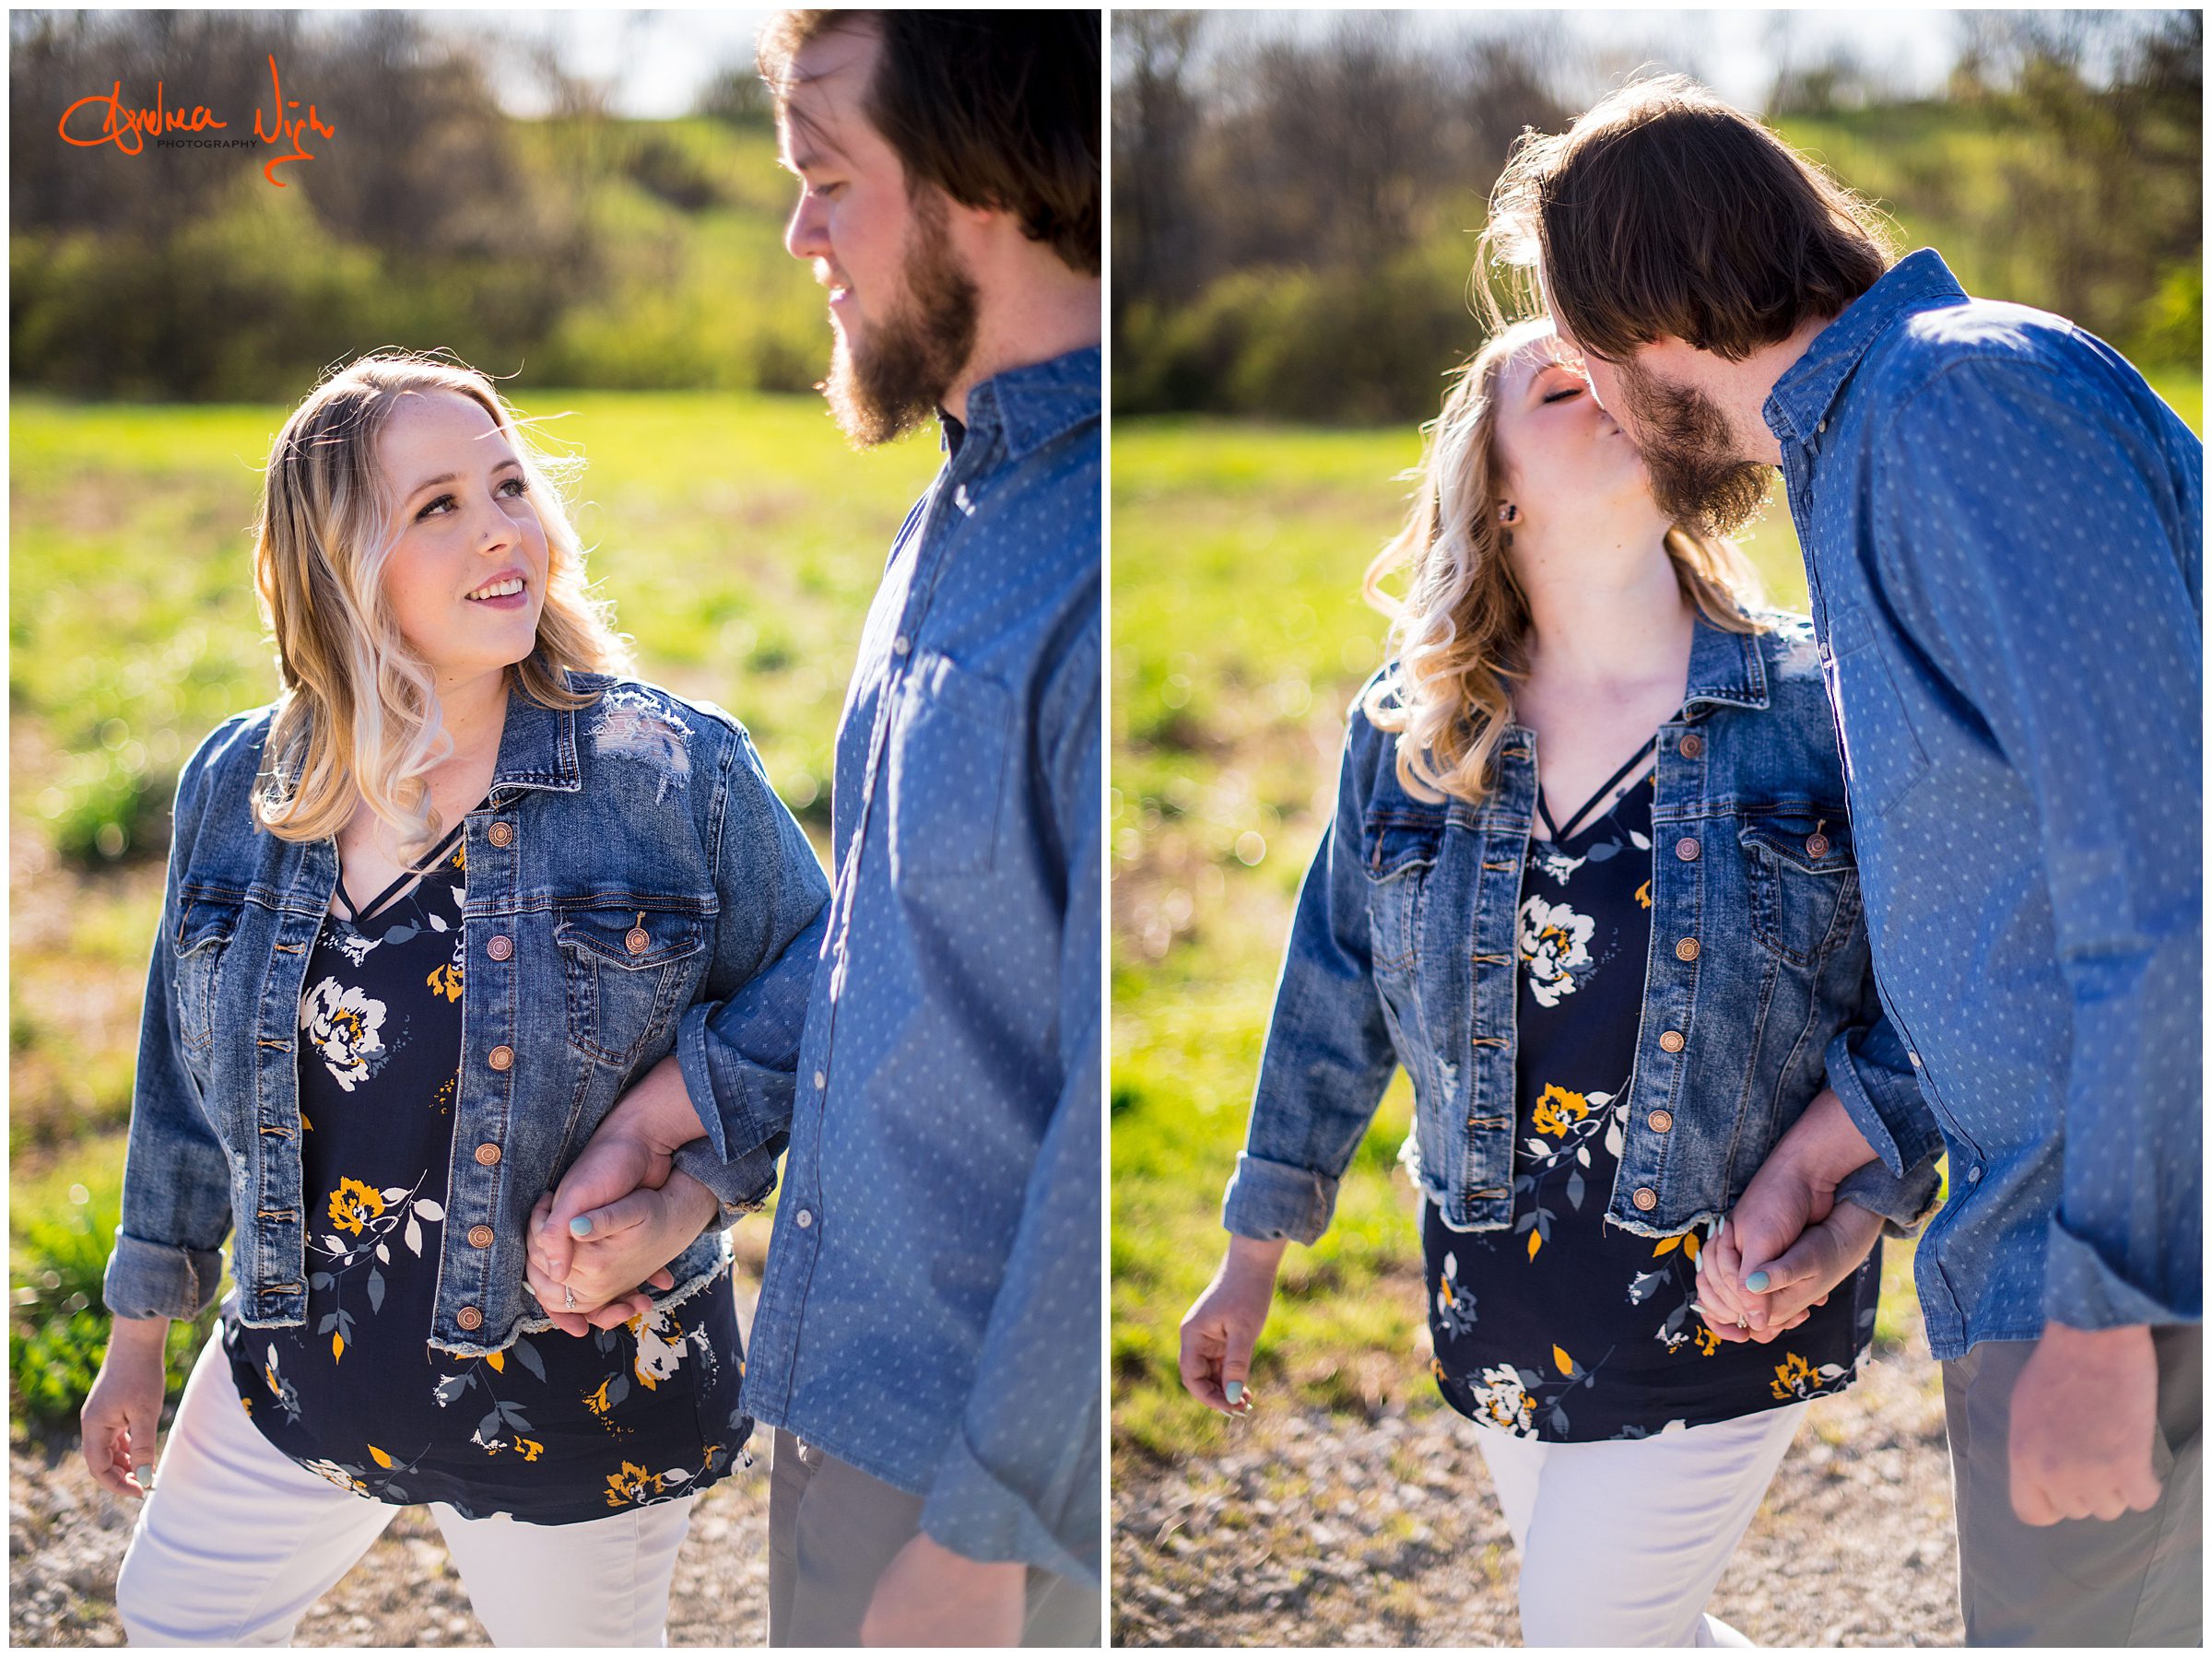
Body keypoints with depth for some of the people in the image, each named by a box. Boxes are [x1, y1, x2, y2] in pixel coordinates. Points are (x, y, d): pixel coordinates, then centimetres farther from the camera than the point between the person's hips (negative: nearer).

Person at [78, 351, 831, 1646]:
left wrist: (698, 1177, -20)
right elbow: (185, 1081, 9)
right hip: (298, 1370, 4)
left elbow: (815, 979, -5)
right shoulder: (234, 789, -2)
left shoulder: (678, 772, -14)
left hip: (579, 1393, -3)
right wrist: (142, 1328, 14)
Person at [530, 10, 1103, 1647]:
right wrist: (697, 1107, 7)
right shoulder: (963, 513, 9)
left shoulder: (1104, 569, -22)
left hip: (1001, 1452, -8)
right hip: (846, 1392, 8)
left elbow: (1121, 1121, -23)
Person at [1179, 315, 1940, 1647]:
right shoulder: (1409, 726, -1)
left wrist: (1854, 1206, -16)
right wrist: (1254, 1261, 12)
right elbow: (1336, 995, 7)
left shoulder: (1817, 703, -8)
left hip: (1719, 1321, -3)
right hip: (1498, 1311, 4)